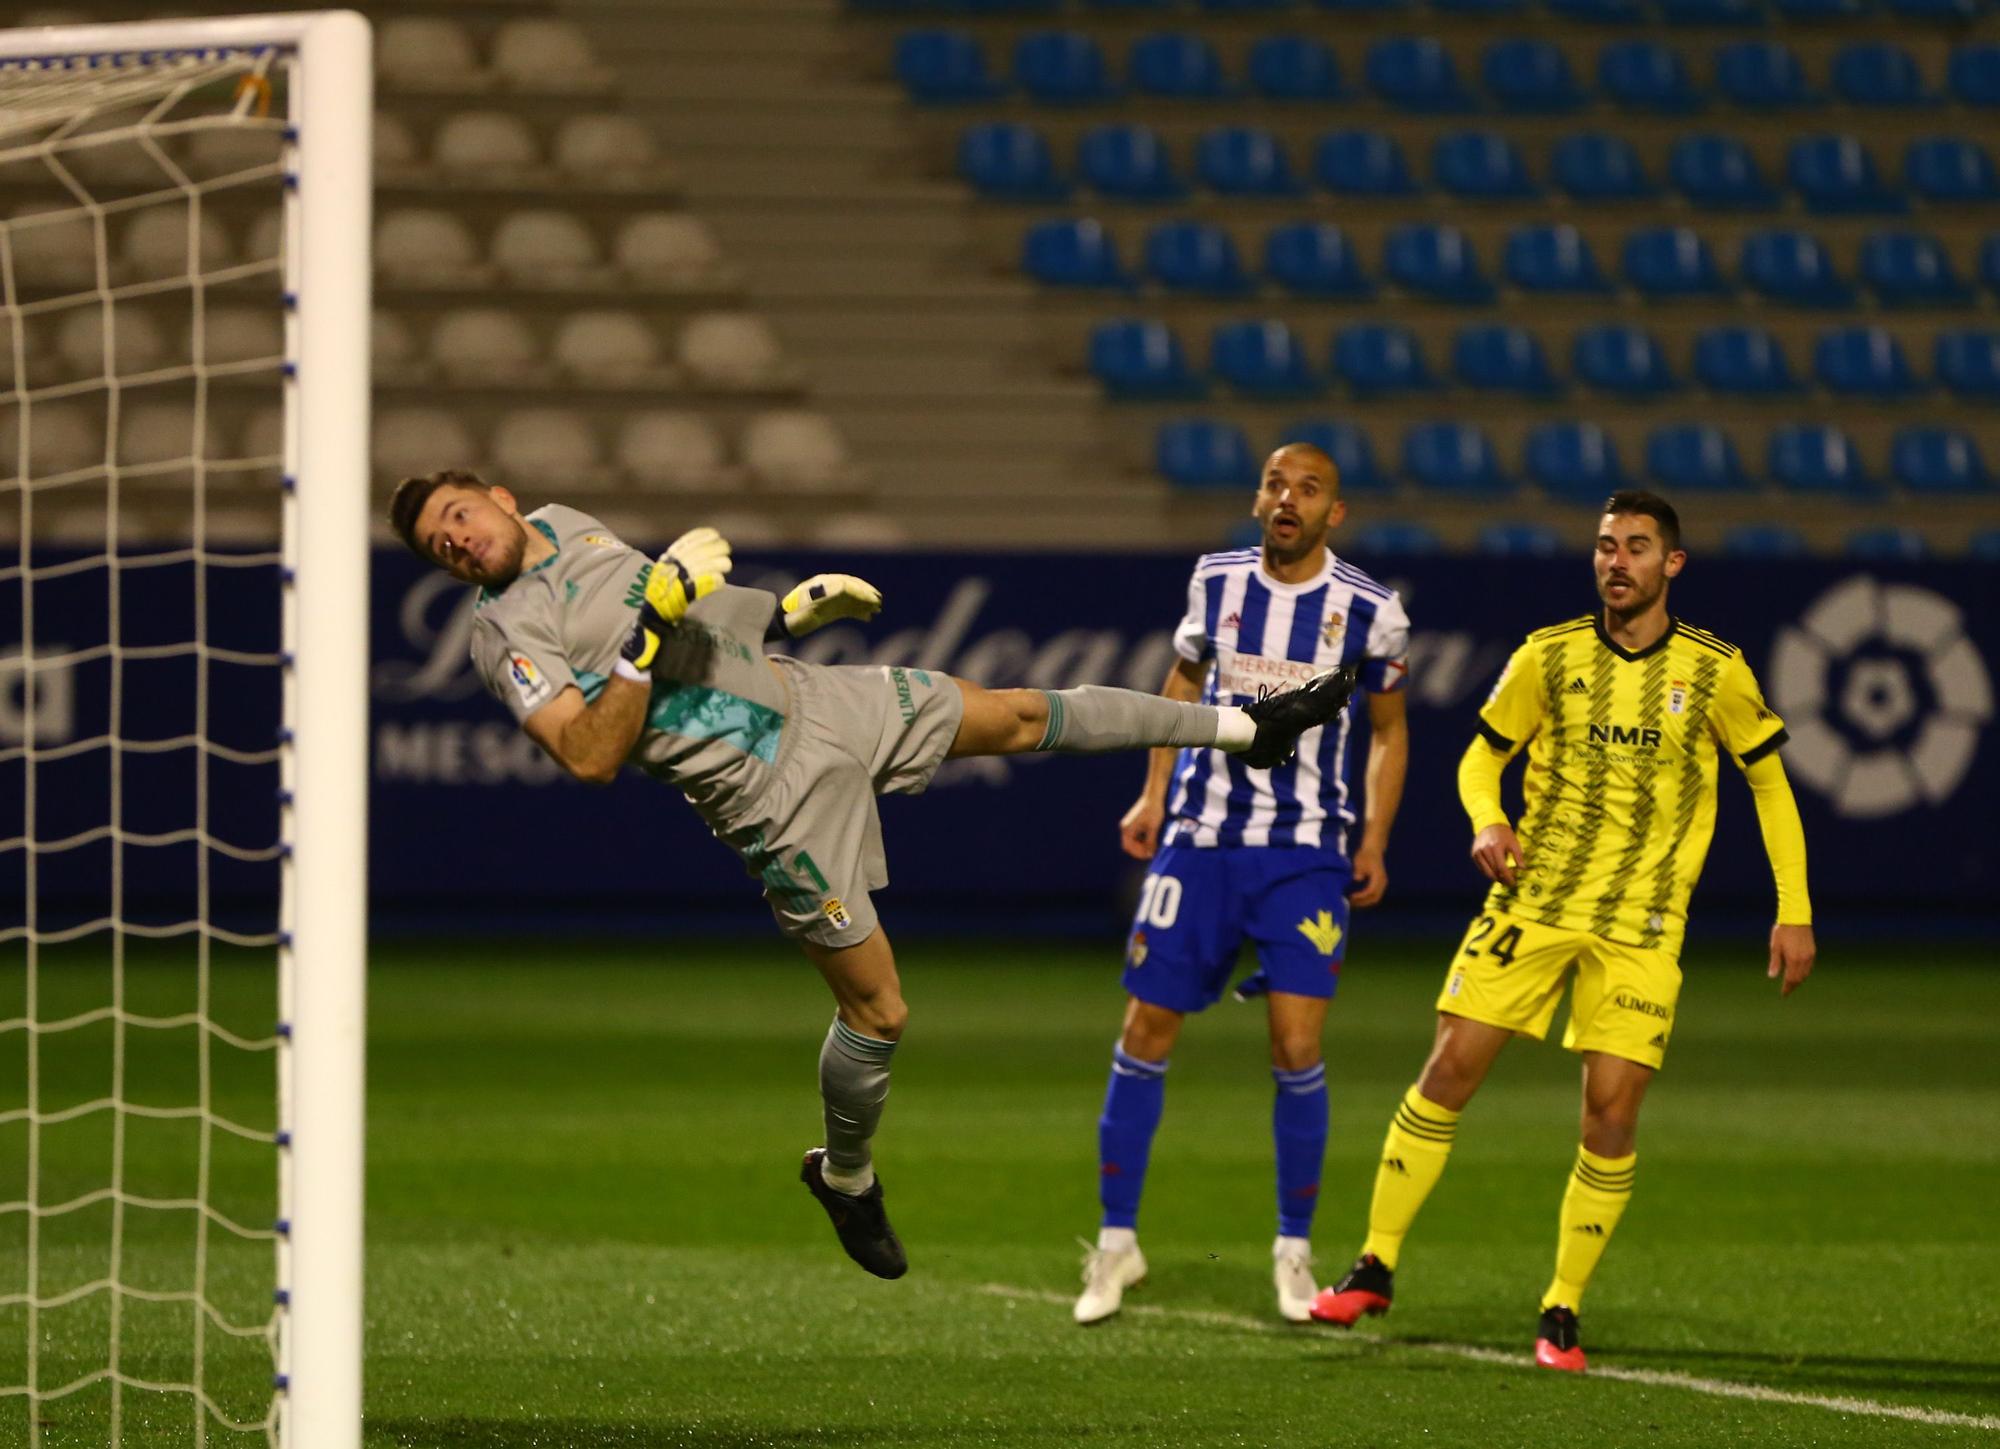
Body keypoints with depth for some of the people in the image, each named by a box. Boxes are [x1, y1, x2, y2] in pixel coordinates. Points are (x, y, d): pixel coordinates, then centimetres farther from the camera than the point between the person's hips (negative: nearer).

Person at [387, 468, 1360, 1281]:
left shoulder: (565, 526, 8)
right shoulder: (506, 634, -16)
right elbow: (591, 755, -27)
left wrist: (781, 614, 20)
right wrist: (650, 625, -31)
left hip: (818, 696, 7)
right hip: (777, 788, -7)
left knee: (1024, 715, 17)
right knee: (877, 1010, -3)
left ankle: (1244, 726, 35)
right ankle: (846, 1178, 25)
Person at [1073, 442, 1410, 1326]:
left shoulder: (1368, 612, -5)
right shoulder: (1215, 583, 1)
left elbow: (1389, 730, 9)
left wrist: (1374, 843, 2)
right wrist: (1152, 796, 11)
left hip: (1304, 856, -2)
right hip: (1199, 845, 2)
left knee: (1297, 1048, -10)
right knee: (1145, 1033, 0)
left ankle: (1294, 1251, 7)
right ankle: (1116, 1239, 13)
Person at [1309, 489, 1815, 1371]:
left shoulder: (1715, 674, -1)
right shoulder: (1549, 658, 1)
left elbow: (1768, 779, 8)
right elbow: (1481, 758, 11)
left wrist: (1794, 911, 3)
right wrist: (1486, 824, -12)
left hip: (1641, 926, -1)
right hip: (1532, 901, 1)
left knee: (1612, 1109, -8)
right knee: (1449, 1072, -6)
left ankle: (1562, 1313, 5)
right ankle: (1375, 1267, 6)